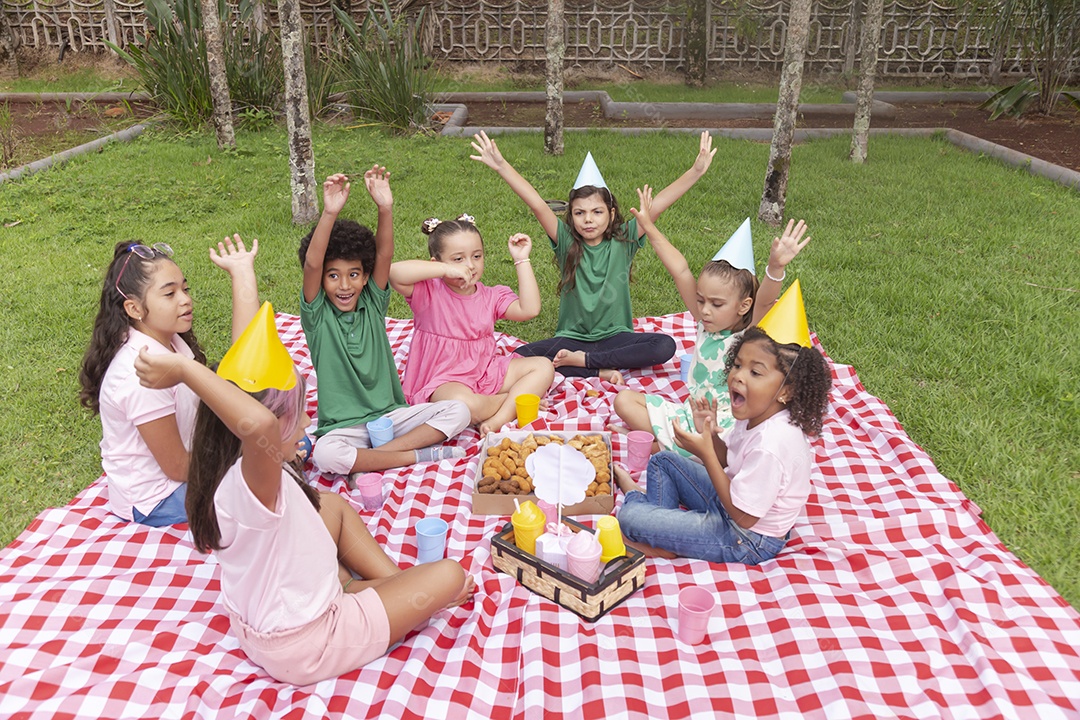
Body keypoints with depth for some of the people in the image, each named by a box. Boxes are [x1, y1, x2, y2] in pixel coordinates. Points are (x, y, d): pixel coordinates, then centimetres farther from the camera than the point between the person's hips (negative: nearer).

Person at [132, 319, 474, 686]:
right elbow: (259, 424, -61)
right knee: (449, 575, -7)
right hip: (304, 648, -8)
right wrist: (185, 368, -53)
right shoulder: (250, 484, -40)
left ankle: (396, 581, 22)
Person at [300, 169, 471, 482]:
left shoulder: (372, 304, 4)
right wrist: (329, 214, -34)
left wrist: (385, 208, -27)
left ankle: (367, 461, -19)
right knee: (325, 453, -36)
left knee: (458, 411, -17)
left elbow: (384, 255, -11)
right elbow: (312, 265, -20)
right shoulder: (317, 315, -3)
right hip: (343, 427, -3)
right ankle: (421, 454, -21)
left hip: (391, 415, 3)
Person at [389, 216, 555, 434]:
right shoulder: (428, 294, -9)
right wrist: (447, 270, -31)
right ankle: (520, 396, -7)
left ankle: (500, 417, -24)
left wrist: (522, 260, -7)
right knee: (463, 404, -39)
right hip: (442, 382, -6)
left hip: (486, 373, 6)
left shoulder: (490, 296, 7)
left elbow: (529, 309, -8)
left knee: (543, 366, -6)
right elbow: (395, 273, -29)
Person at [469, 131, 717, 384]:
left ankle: (583, 360, -18)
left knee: (665, 346, -28)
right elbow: (537, 204, -13)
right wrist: (501, 166, -23)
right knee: (521, 356, -25)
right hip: (572, 337, 0)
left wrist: (696, 171, -22)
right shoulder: (566, 242, -2)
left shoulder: (623, 241, -2)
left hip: (615, 337, 0)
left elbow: (658, 204, -11)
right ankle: (601, 371, -22)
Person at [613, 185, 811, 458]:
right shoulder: (706, 324, 0)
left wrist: (776, 267, -55)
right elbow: (681, 272, -3)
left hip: (722, 431, -6)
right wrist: (650, 228, -2)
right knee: (625, 400, 1)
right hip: (688, 414, 6)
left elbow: (764, 302, -36)